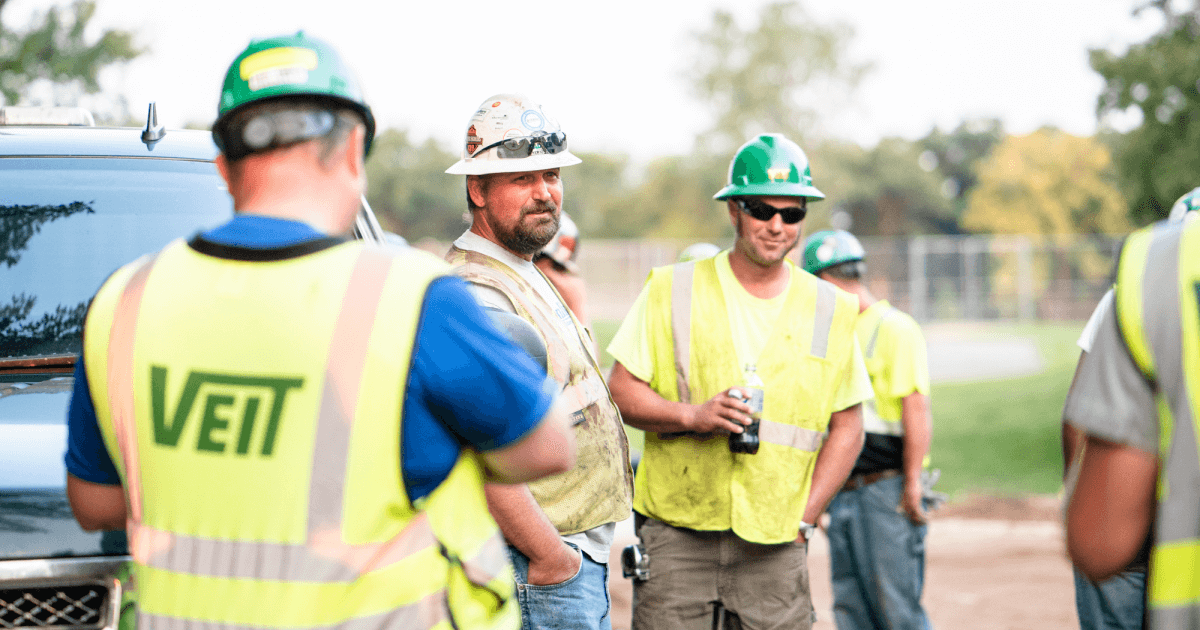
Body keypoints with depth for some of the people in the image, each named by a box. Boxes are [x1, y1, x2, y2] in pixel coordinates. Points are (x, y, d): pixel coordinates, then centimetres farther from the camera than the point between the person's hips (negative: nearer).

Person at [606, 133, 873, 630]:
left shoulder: (830, 310, 8)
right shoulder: (672, 291, 3)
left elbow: (847, 427, 11)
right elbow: (620, 389, 2)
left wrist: (804, 517, 2)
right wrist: (693, 415, -15)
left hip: (775, 546, 1)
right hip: (676, 534, -1)